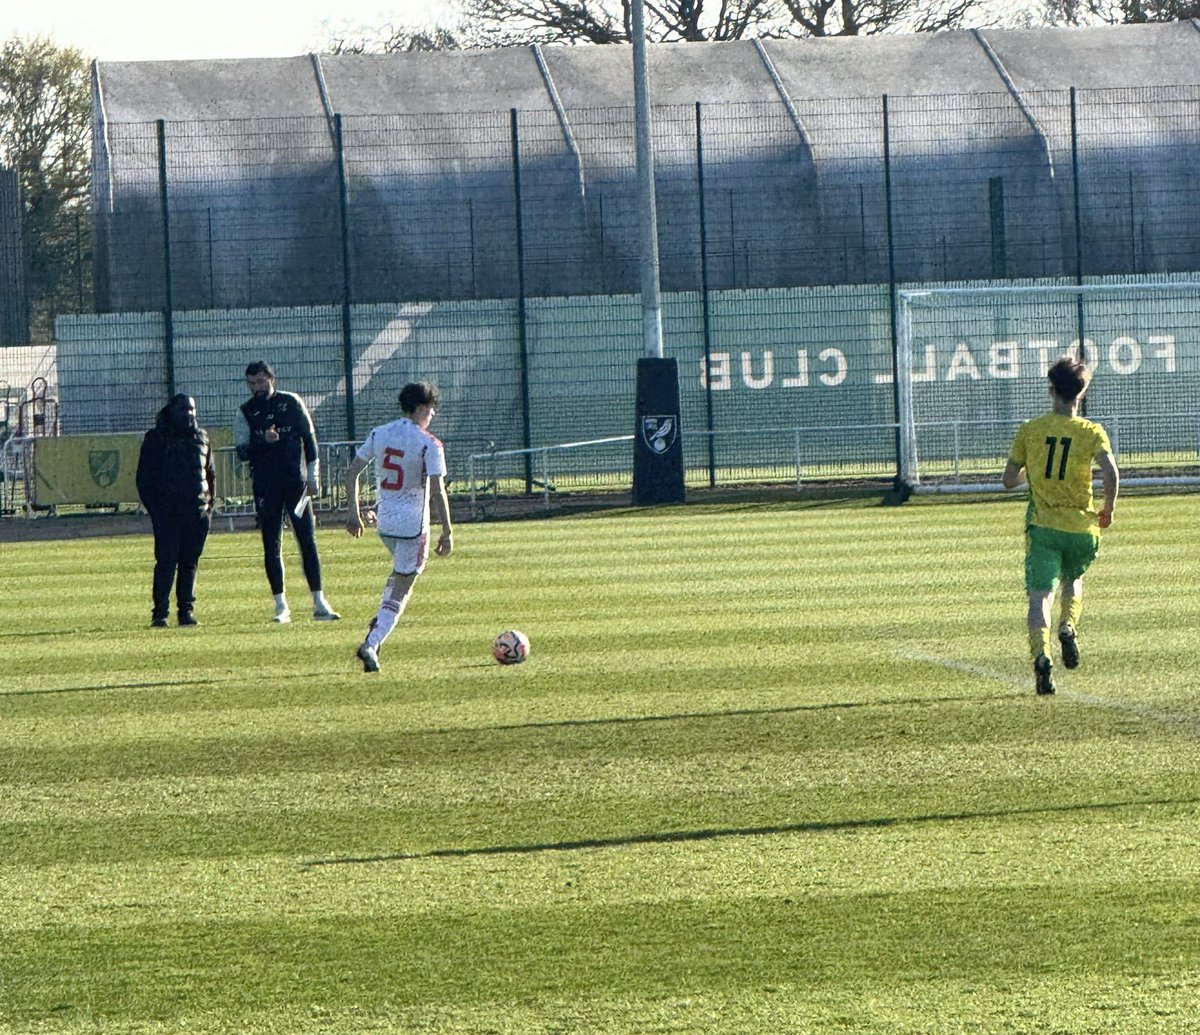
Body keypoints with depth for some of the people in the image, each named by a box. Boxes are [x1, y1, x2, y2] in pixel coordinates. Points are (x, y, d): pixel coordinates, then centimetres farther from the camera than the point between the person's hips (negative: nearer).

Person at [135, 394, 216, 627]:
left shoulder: (201, 438, 14)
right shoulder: (156, 438, 0)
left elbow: (210, 474, 20)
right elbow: (144, 477, -1)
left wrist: (210, 505, 9)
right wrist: (154, 508, -8)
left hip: (196, 512, 4)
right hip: (167, 512, -4)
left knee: (190, 564, 5)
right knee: (166, 562, -9)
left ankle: (186, 610, 10)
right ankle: (159, 612, -6)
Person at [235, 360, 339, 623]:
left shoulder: (291, 403, 4)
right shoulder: (247, 412, 3)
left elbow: (309, 439, 8)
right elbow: (242, 451, -2)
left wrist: (313, 478, 3)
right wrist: (263, 440, -21)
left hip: (296, 482, 0)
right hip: (265, 487, 0)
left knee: (308, 542, -2)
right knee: (271, 546, 0)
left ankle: (319, 602, 0)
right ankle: (281, 606, 5)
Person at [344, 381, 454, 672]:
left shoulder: (378, 434, 3)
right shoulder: (429, 445, -13)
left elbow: (352, 472, 5)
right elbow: (438, 492, -17)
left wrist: (353, 513, 13)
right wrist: (447, 533, -11)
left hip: (383, 520, 6)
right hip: (413, 525, -6)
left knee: (400, 572, 31)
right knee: (401, 589, 2)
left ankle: (379, 623, 16)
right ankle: (372, 644, -9)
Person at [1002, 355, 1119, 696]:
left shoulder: (1030, 430, 2)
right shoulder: (1092, 432, -1)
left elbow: (1009, 480, 6)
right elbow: (1111, 473, -16)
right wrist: (1108, 510, 1)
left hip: (1042, 525, -1)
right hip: (1081, 525, 1)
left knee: (1041, 594, -7)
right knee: (1074, 579, 27)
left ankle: (1041, 653, -30)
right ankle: (1068, 626, 0)